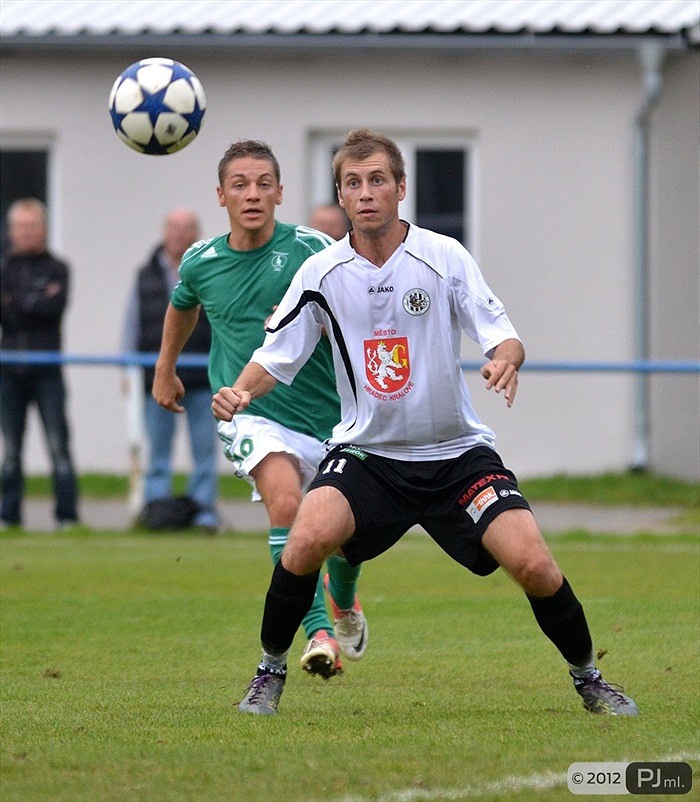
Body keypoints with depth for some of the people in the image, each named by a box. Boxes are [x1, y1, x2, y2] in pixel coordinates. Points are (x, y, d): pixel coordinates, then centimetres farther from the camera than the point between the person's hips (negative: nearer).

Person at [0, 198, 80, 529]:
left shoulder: (56, 269, 5)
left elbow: (55, 307, -10)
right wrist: (36, 303, -8)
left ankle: (67, 514, -5)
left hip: (47, 371, -2)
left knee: (58, 444, -7)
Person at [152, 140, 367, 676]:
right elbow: (182, 306, 25)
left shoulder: (311, 249, -8)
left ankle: (342, 598, 46)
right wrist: (165, 370, 36)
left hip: (329, 415, 1)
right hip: (255, 416, -1)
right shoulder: (201, 262, 1)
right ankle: (318, 633, -32)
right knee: (286, 503, -29)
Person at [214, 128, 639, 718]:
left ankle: (589, 679, 11)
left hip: (456, 452, -1)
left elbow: (505, 337, -10)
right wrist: (240, 393, -19)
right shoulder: (322, 273, -3)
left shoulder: (445, 257, -8)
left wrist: (506, 359, -34)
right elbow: (275, 358, 2)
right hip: (366, 453, 1)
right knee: (307, 540, -27)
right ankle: (270, 672, -4)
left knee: (534, 566, -16)